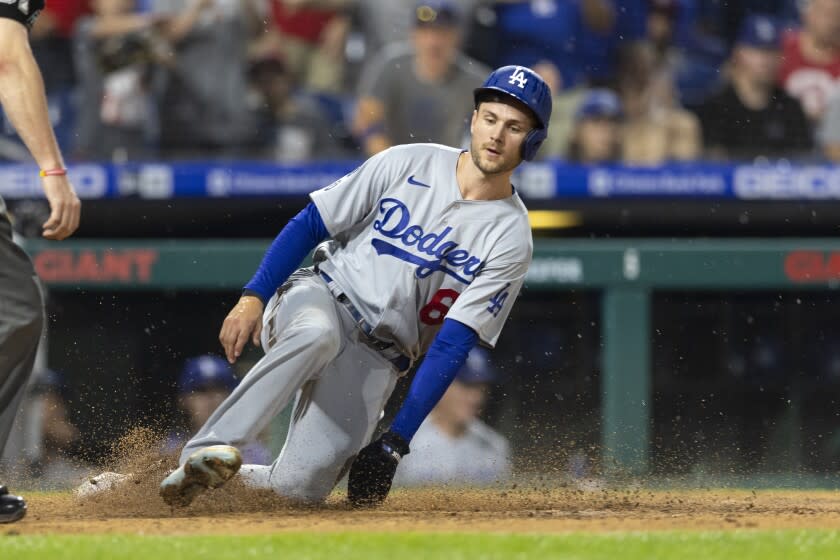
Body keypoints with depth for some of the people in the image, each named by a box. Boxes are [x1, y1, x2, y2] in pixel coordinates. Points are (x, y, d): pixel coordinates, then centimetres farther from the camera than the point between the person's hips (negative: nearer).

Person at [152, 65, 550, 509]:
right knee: (316, 332, -40)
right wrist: (253, 297, -11)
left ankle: (227, 478, 15)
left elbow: (452, 346, -10)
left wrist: (396, 441, -17)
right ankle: (209, 451, -40)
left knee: (299, 488, -18)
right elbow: (310, 224, 2)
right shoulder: (407, 164, -1)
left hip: (377, 361, 1)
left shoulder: (511, 239, -4)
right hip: (317, 296, -1)